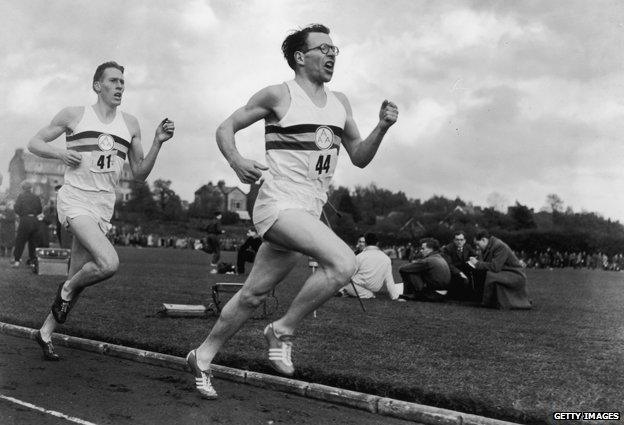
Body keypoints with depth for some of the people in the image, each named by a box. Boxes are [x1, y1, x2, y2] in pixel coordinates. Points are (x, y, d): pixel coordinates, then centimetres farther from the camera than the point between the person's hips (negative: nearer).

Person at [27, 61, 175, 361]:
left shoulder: (130, 124, 11)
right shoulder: (74, 115, 2)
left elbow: (139, 174, 11)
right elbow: (34, 143, 8)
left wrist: (157, 143, -2)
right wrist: (60, 153, -11)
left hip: (104, 206, 5)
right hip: (75, 198, -5)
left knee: (77, 278, 9)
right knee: (109, 263, -26)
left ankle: (45, 332, 27)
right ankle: (68, 289, 4)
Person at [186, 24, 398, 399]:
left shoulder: (340, 103, 14)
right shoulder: (279, 95, -4)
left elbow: (360, 157, 16)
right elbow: (226, 128, 2)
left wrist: (382, 127, -2)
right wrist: (236, 160, -18)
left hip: (311, 212, 7)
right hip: (280, 203, -7)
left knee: (254, 294, 11)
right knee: (343, 262, -26)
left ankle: (203, 357, 27)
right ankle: (283, 331, -7)